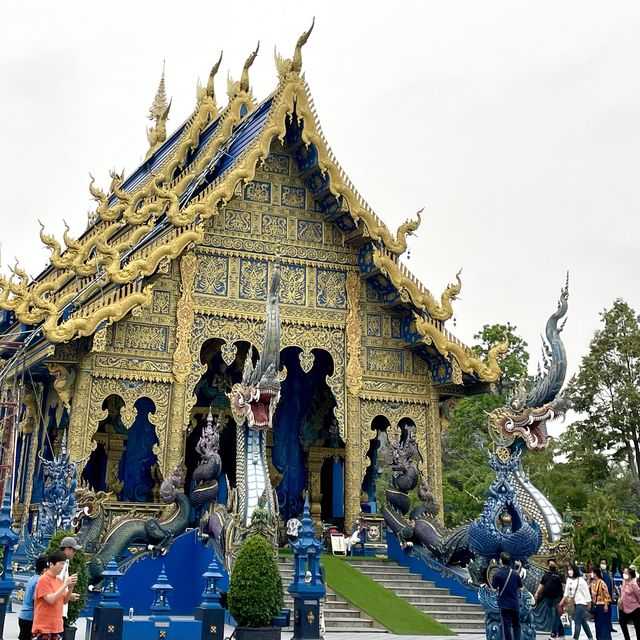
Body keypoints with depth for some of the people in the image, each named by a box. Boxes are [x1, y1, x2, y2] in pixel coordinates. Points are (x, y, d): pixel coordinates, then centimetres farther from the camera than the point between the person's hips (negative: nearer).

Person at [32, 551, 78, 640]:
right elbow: (51, 600, -21)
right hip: (43, 628, -7)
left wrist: (71, 587, -3)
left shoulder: (59, 580, 10)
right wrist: (65, 584, -19)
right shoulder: (43, 580, -12)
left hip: (57, 627, 7)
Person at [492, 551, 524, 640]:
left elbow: (494, 589, -7)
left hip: (504, 604, -3)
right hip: (515, 604, 3)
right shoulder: (515, 574, -2)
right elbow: (520, 589, 4)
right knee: (516, 625, 16)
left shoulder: (498, 574, -11)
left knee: (506, 626, 2)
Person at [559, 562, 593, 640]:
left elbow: (586, 592, -10)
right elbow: (566, 592, 10)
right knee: (583, 622, 15)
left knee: (577, 621, -12)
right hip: (575, 603, 7)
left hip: (582, 603, -7)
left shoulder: (580, 580, -14)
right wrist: (562, 601, 5)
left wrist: (589, 603, -7)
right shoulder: (568, 580, 5)